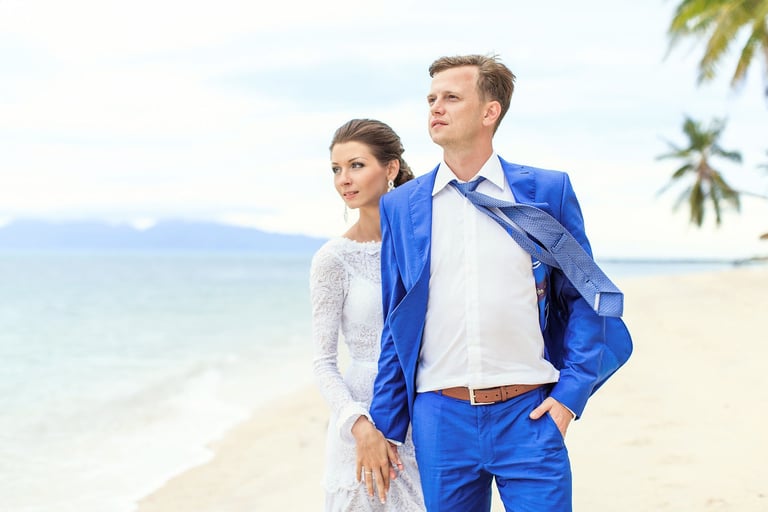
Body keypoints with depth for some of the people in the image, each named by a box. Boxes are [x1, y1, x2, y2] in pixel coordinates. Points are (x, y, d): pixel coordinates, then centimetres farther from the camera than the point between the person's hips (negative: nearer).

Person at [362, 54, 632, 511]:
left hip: (528, 415, -1)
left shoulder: (548, 190, 3)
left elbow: (583, 298, 7)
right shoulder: (401, 205, 8)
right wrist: (384, 424, 9)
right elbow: (396, 324, 11)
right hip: (439, 418, 2)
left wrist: (571, 392, -4)